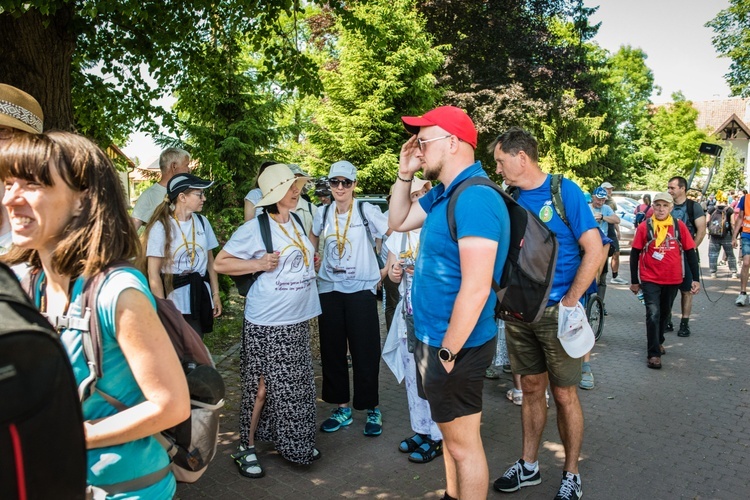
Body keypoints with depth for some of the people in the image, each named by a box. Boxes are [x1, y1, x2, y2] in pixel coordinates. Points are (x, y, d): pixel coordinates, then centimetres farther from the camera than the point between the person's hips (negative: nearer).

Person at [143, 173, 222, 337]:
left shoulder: (202, 222, 4)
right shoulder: (161, 227, -9)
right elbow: (154, 274, -10)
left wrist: (215, 294, 10)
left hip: (201, 298, 4)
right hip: (175, 302, -4)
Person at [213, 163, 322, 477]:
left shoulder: (297, 223, 9)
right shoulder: (254, 228, -12)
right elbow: (219, 264, -11)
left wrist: (311, 261, 8)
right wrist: (259, 264, -20)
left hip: (298, 320, 7)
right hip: (266, 324, -6)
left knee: (297, 386, 14)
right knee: (262, 387, 3)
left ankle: (295, 444, 31)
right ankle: (246, 448, 22)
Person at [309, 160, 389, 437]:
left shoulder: (366, 210, -6)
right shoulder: (323, 213, 8)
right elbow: (313, 239, 26)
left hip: (360, 289, -4)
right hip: (329, 288, 5)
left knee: (365, 351, 0)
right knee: (332, 350, 9)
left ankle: (372, 409, 17)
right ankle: (342, 408, 24)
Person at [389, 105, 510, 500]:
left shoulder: (475, 198, -23)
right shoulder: (442, 194, 7)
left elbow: (475, 290, -27)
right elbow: (398, 222, 21)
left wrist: (447, 353, -20)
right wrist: (404, 173, 7)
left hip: (456, 345, -10)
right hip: (435, 337, 10)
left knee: (463, 444, 6)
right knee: (451, 432, 24)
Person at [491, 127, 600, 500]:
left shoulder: (564, 191, -8)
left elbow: (594, 250, -11)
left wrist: (569, 302, -14)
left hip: (556, 312, -4)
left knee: (564, 394, 6)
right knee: (531, 389, 15)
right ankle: (528, 467, 30)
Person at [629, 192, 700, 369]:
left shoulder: (679, 226, -3)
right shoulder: (644, 227, -7)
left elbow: (690, 253, 2)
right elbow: (635, 254, -1)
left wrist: (695, 279, -2)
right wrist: (634, 281, 1)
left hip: (672, 280, 3)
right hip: (650, 279, -3)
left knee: (665, 313, 18)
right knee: (653, 314, -12)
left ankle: (658, 341, 40)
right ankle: (654, 354, -5)